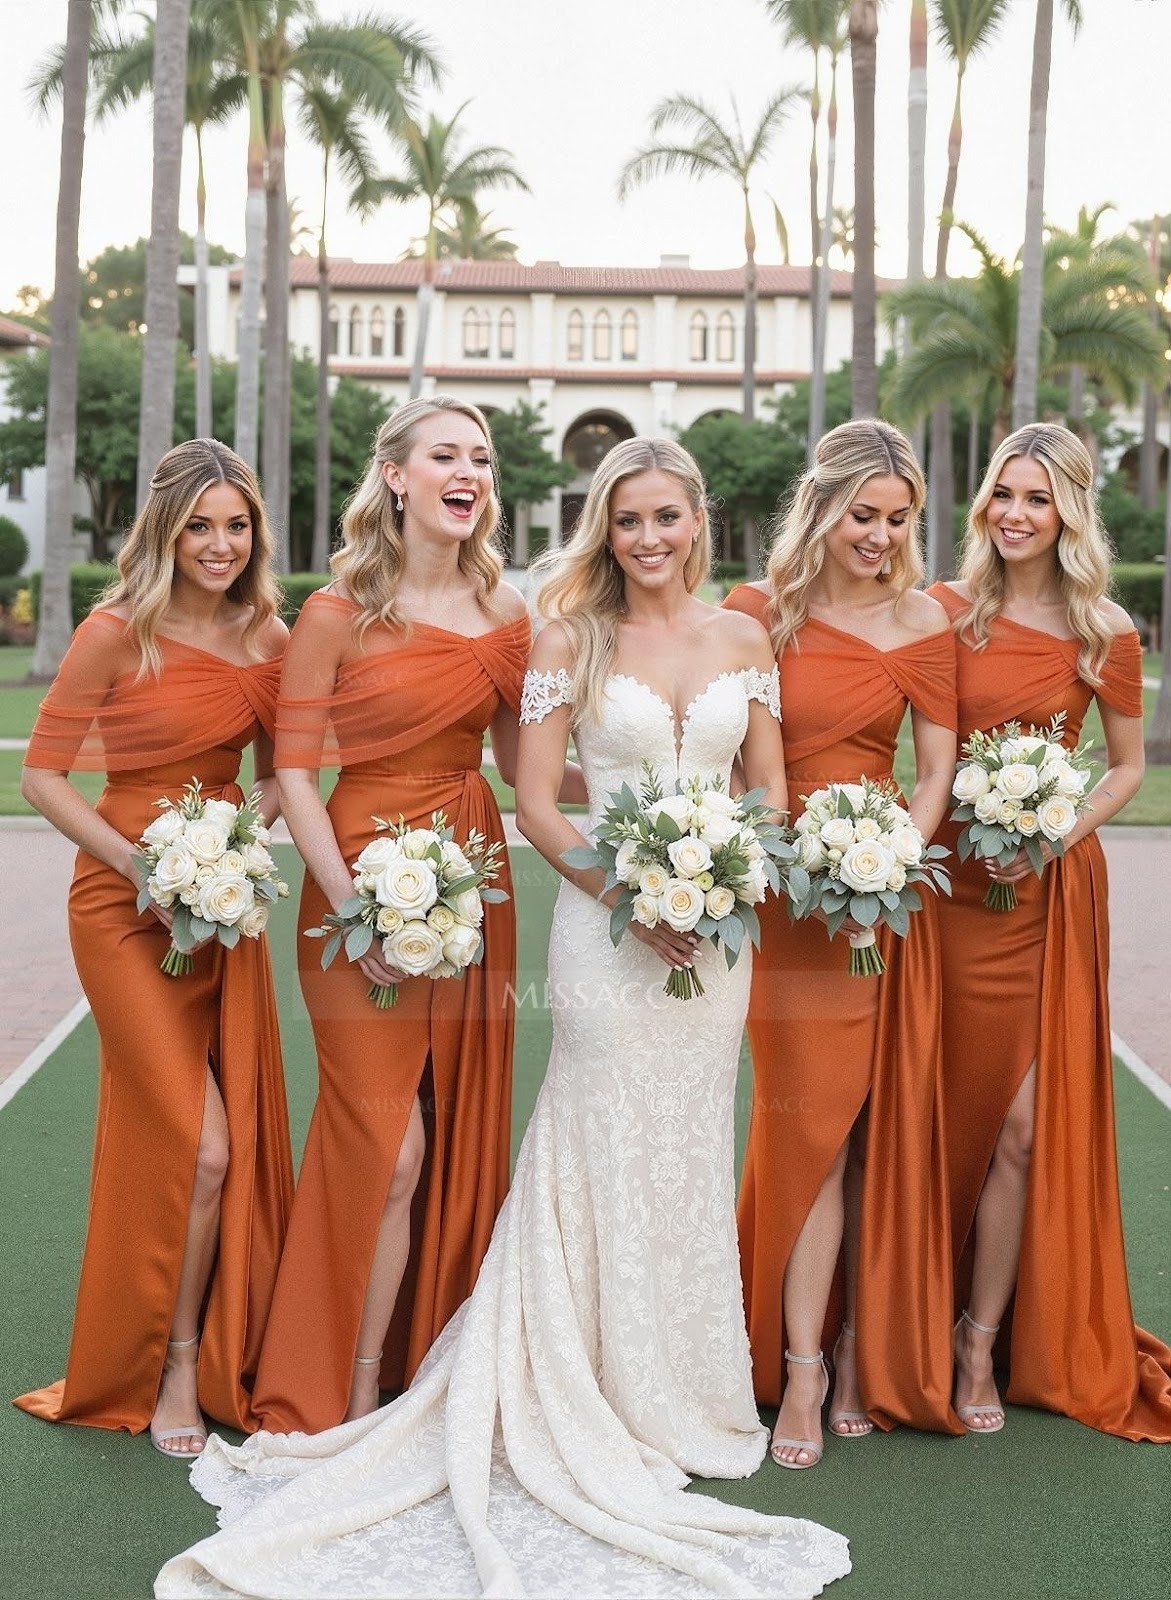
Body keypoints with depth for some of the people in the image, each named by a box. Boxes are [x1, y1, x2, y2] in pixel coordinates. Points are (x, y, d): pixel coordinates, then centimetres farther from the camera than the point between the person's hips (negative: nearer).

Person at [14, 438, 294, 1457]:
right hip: (128, 907, -5)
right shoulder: (117, 635, -12)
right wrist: (145, 869, -18)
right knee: (197, 1145, -8)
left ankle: (221, 1356, 28)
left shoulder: (269, 638, 3)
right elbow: (42, 776, -9)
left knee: (241, 1140, 9)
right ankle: (171, 1368, 13)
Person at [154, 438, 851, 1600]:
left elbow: (770, 786, 10)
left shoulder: (743, 639, 8)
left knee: (692, 1154, 11)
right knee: (611, 1157, 2)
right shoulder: (573, 640, -2)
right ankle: (621, 1410, 16)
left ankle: (687, 1396, 26)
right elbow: (535, 801, -5)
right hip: (604, 925, -3)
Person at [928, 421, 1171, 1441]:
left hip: (1051, 889, 0)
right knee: (947, 1115, 7)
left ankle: (981, 1349, 13)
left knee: (1027, 1127, -1)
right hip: (949, 882, 0)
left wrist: (1057, 834, -8)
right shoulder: (944, 612, 1)